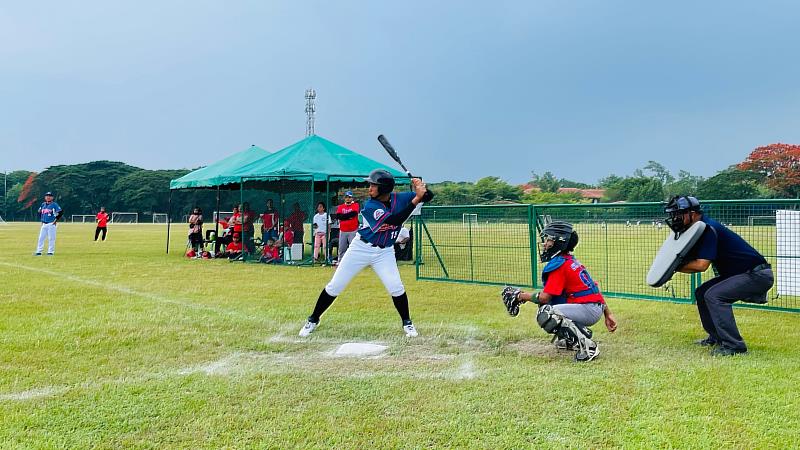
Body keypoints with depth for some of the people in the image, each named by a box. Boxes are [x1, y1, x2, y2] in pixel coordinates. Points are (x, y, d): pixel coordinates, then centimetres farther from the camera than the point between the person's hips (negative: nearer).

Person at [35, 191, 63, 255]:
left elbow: (61, 212, -12)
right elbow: (39, 212, 26)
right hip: (44, 224, 6)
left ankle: (51, 252, 3)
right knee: (41, 238, 5)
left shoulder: (54, 204, -6)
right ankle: (38, 252, 9)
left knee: (51, 238, -3)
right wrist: (41, 220, 16)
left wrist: (56, 220, -12)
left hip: (51, 224, -6)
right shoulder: (43, 204, 12)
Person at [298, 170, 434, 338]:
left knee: (396, 287, -12)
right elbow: (394, 221, -33)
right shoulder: (370, 206, -21)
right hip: (361, 248, -2)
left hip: (384, 252, 2)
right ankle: (313, 320, 18)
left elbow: (429, 197, -6)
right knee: (334, 286, 2)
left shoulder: (399, 198, -9)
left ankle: (407, 323, 11)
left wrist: (422, 189, -29)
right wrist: (416, 199, -36)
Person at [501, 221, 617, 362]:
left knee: (545, 314, -23)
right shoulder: (572, 261, 16)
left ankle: (587, 346, -19)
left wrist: (520, 296, 0)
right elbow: (593, 288, 16)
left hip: (588, 309, -10)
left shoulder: (558, 264, -12)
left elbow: (544, 297, -15)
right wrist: (608, 314, 19)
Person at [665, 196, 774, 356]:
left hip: (758, 275, -11)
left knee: (713, 295, -22)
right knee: (701, 293, 13)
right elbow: (695, 264, 4)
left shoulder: (708, 228, -22)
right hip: (736, 273, 11)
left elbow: (702, 265, -27)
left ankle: (734, 345, -19)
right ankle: (716, 337, 24)